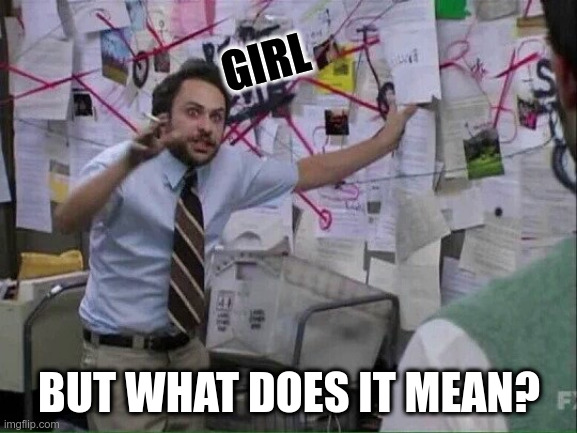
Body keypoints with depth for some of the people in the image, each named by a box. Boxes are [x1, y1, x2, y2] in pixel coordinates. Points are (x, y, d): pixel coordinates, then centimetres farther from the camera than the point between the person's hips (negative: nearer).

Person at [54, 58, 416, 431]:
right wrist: (128, 163, -49)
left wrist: (382, 143, 5)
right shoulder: (120, 165, -17)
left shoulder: (232, 168, -3)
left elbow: (310, 172, 8)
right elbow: (66, 221, -35)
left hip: (188, 349, 5)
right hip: (121, 353, -5)